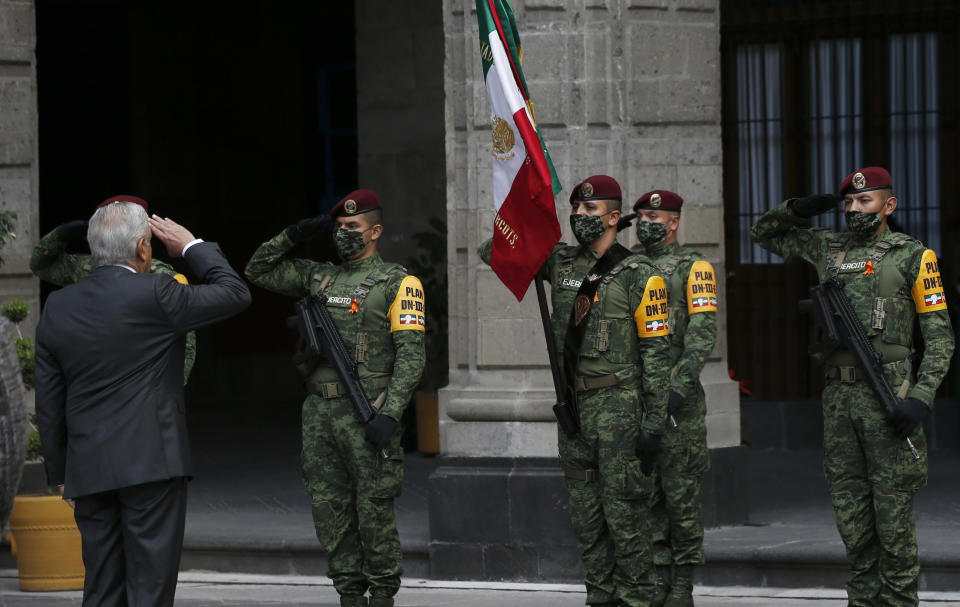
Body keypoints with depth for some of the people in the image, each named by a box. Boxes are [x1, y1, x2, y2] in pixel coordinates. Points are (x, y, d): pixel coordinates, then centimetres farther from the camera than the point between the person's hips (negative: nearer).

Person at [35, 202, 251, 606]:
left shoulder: (57, 307, 6)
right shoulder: (155, 295, -10)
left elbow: (48, 402, 10)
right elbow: (235, 293, 1)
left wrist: (60, 473, 17)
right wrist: (192, 247, 13)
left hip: (88, 469, 5)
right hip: (152, 463, -5)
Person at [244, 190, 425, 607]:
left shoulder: (398, 283, -3)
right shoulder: (320, 278, 15)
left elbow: (411, 355, -9)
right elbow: (258, 271, 24)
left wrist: (390, 415, -18)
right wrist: (291, 237, 8)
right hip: (319, 412, 6)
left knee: (374, 510, -3)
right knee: (330, 510, 6)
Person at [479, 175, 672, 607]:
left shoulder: (639, 275, -6)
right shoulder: (561, 263, 9)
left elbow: (656, 352, -8)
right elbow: (492, 252, 15)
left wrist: (654, 423, -13)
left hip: (619, 408, -6)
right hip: (574, 406, 6)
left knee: (624, 513, -6)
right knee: (586, 517, 9)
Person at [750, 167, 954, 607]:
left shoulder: (912, 256, -1)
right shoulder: (829, 248, 14)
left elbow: (939, 336, -3)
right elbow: (762, 234, 27)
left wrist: (921, 399, -14)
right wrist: (797, 210, 7)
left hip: (887, 393, -5)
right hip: (838, 394, 5)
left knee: (892, 505, -4)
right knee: (848, 504, 7)